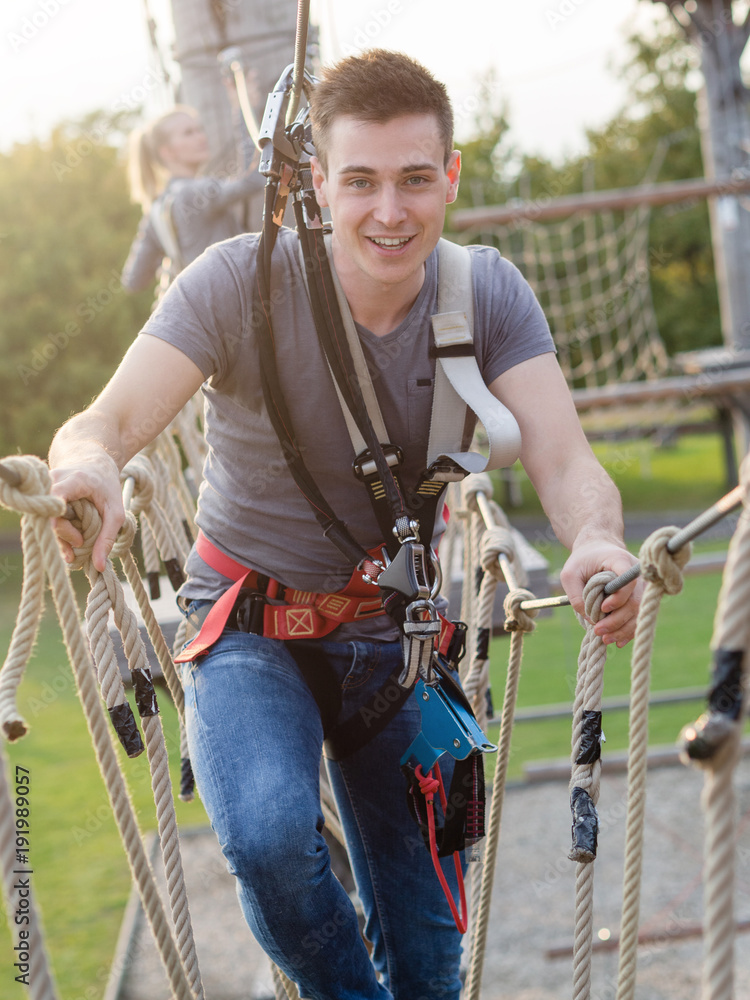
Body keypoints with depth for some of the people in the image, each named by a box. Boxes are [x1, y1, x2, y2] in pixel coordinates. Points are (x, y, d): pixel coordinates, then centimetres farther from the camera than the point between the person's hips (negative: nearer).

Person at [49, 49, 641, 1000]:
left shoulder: (489, 294, -12)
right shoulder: (243, 280, -21)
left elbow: (564, 461, -22)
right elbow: (112, 421, -30)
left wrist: (597, 542, -47)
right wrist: (85, 464, -56)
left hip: (396, 635, 3)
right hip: (249, 622, -2)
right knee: (270, 834, -31)